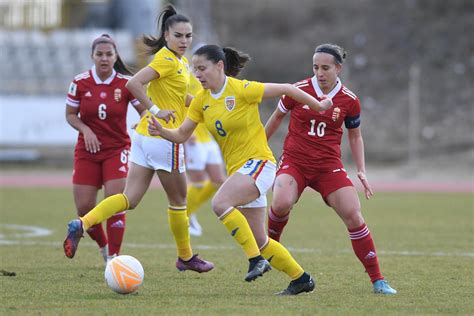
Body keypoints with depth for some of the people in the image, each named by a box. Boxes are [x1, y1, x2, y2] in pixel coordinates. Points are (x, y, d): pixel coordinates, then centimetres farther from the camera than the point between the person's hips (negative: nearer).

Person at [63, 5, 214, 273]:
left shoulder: (181, 61, 15)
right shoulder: (167, 60, -14)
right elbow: (134, 83, -26)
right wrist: (155, 110, -24)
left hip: (144, 137, 9)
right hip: (164, 139, -9)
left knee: (130, 199, 3)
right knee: (178, 200, 9)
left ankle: (82, 224, -13)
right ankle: (186, 257, 24)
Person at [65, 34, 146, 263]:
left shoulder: (126, 83, -8)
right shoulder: (80, 83, -6)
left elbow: (144, 111, -4)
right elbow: (70, 115, 4)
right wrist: (85, 130, -15)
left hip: (117, 149, -2)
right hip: (87, 150, 2)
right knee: (84, 208, -2)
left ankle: (113, 258, -6)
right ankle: (103, 245, 26)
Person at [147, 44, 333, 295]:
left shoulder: (242, 90, -14)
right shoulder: (201, 101, 5)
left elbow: (285, 89, -6)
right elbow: (181, 135, 6)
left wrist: (318, 106, 4)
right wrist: (161, 131, -14)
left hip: (258, 162, -8)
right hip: (237, 169, 8)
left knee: (220, 203, -30)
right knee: (259, 241, 9)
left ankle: (256, 259, -22)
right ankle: (301, 278, 24)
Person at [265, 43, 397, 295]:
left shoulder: (349, 101, -2)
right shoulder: (298, 90, -6)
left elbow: (355, 136, 13)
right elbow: (277, 116, 12)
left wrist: (361, 171, 4)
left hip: (329, 165, 1)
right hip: (294, 161, -1)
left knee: (353, 216, -12)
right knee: (282, 203, -30)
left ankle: (377, 280, -2)